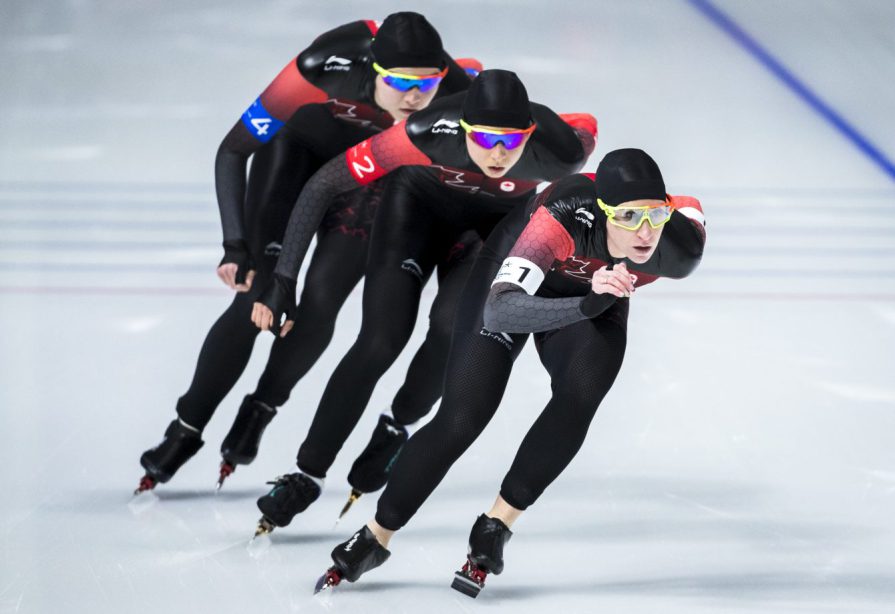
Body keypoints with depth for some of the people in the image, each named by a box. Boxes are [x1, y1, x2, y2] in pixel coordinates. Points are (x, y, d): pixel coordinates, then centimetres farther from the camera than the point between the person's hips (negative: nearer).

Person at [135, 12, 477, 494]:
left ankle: (260, 410, 18)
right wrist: (236, 246, -31)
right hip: (300, 144, -1)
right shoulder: (323, 69, -40)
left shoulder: (457, 92, -36)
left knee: (321, 301, -10)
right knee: (258, 294, -11)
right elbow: (232, 151, -27)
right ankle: (186, 429, 5)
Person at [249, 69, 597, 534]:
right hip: (422, 199, -1)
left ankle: (395, 430, 17)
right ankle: (308, 475, 2)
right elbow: (321, 185, -30)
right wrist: (282, 282, -30)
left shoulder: (557, 151, -38)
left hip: (499, 219, 1)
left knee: (453, 337, -14)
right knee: (380, 341, -11)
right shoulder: (428, 132, -40)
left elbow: (586, 128, -10)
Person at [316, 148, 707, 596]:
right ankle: (373, 540, 12)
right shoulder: (565, 215, -44)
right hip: (515, 278, -3)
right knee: (461, 420, -9)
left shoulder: (681, 238, -34)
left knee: (579, 398, -25)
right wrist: (588, 304, -65)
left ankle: (494, 530, -6)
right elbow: (498, 311, -53)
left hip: (595, 294, 3)